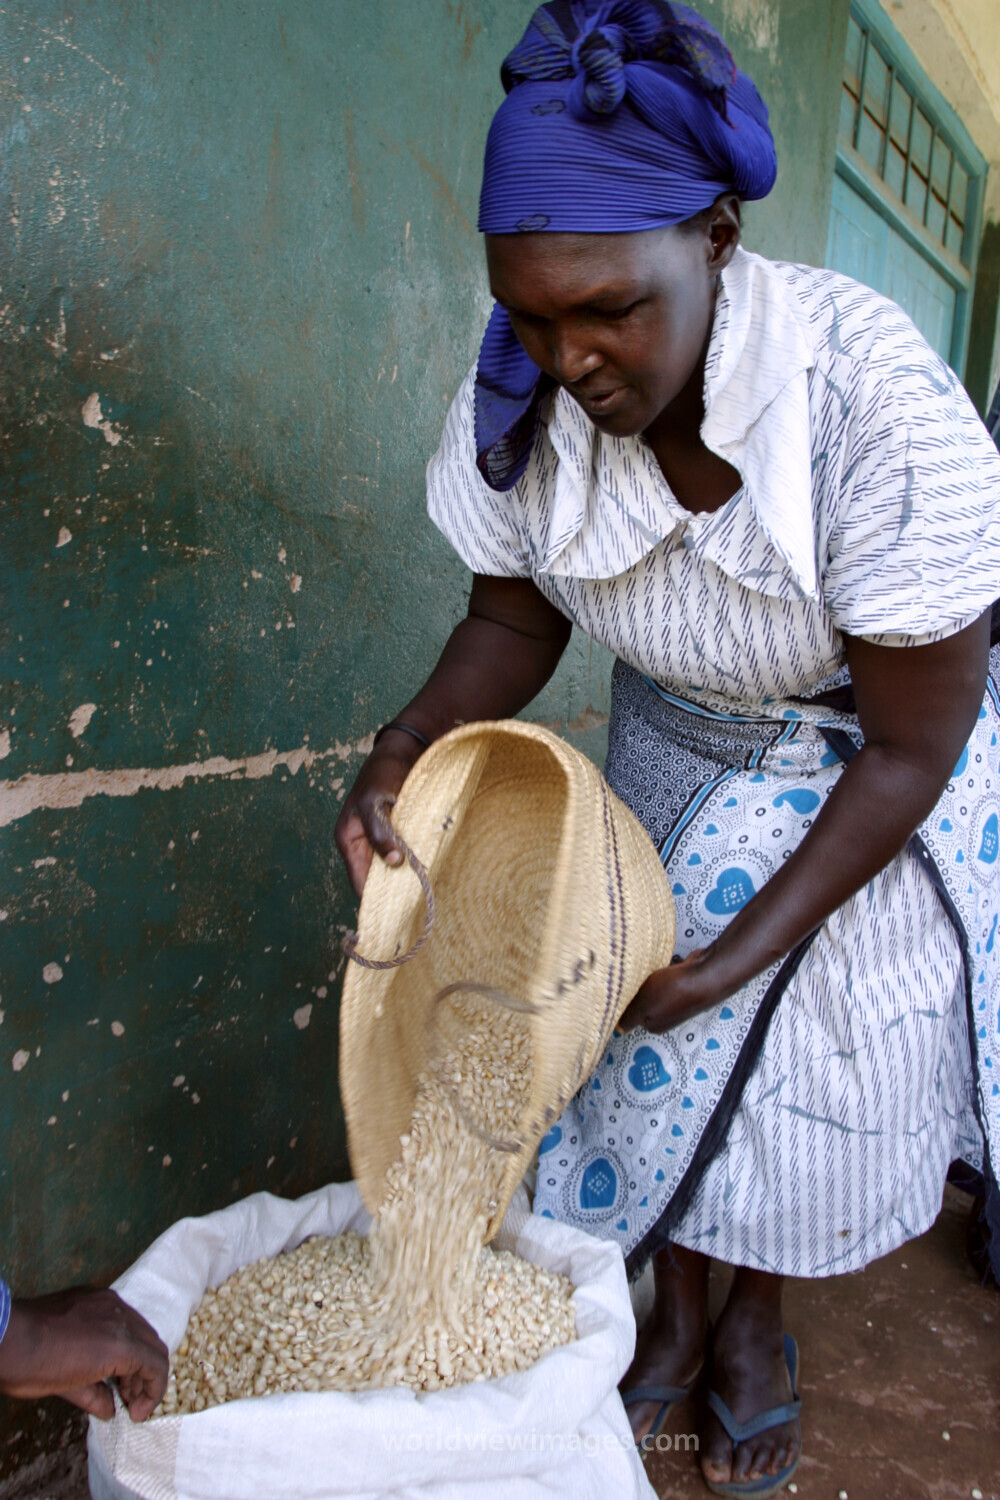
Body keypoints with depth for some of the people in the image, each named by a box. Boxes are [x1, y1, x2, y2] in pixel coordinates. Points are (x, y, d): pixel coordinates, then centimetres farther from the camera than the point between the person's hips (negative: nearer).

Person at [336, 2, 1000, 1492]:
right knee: (654, 1042, 9)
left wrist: (751, 947, -24)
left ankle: (758, 1330, 37)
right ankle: (675, 1313, 36)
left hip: (867, 779, -3)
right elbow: (511, 619, -6)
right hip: (675, 758, 4)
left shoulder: (868, 398, -34)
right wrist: (405, 749, -26)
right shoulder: (523, 396, -22)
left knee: (804, 1057, 7)